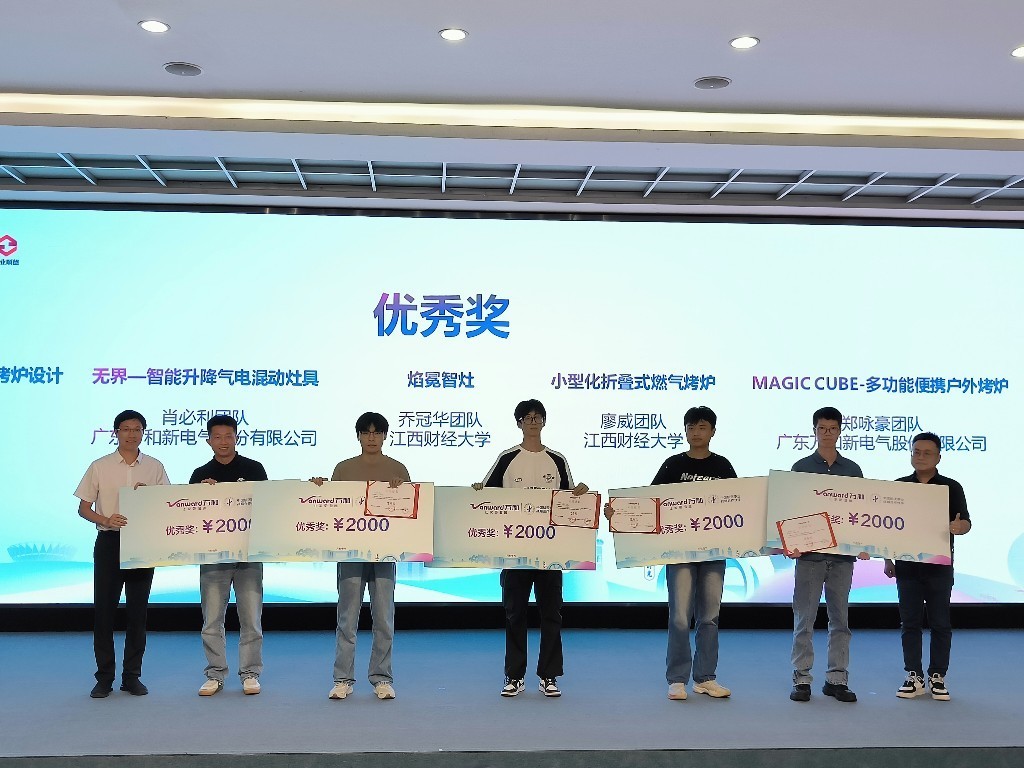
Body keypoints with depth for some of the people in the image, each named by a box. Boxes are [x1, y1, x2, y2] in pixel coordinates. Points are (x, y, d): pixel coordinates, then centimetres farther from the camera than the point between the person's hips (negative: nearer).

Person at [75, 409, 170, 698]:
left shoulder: (154, 467, 6)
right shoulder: (100, 467, 2)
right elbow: (83, 508, 2)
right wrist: (106, 520, -16)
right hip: (109, 542, -1)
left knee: (138, 611, 6)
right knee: (104, 610, 1)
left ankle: (132, 676, 15)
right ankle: (104, 677, 11)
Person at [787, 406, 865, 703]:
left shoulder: (852, 470, 10)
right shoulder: (801, 468, 3)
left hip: (842, 553, 2)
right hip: (809, 552, -2)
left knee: (840, 618, 7)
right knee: (804, 618, 0)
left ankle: (837, 679, 15)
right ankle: (801, 679, 7)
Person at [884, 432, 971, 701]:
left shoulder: (951, 487, 2)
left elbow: (966, 522, -2)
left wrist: (958, 526, -26)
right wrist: (887, 559, 4)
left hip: (939, 565, -1)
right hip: (907, 564, 2)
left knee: (940, 623, 3)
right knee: (910, 622, 5)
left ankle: (938, 677, 14)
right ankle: (914, 676, 13)